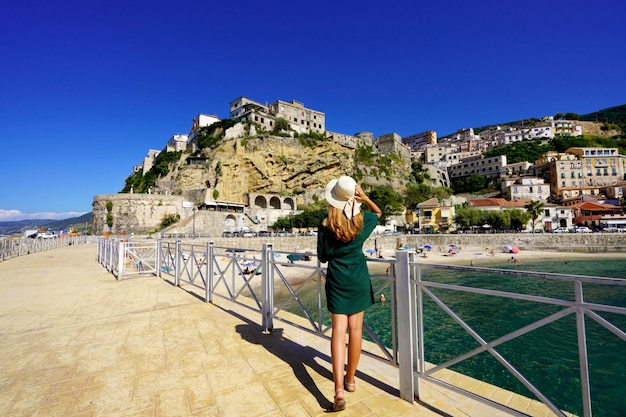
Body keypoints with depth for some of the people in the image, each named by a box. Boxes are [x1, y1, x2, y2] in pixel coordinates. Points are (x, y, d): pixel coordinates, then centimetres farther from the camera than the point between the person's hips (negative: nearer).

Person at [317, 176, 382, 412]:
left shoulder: (326, 227, -11)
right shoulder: (362, 221, -5)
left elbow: (322, 257, -3)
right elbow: (378, 212, 18)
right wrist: (365, 198, 1)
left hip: (337, 282, -2)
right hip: (359, 281, 2)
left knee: (338, 330, 3)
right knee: (356, 328, 11)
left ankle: (339, 389, -3)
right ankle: (350, 379, 28)